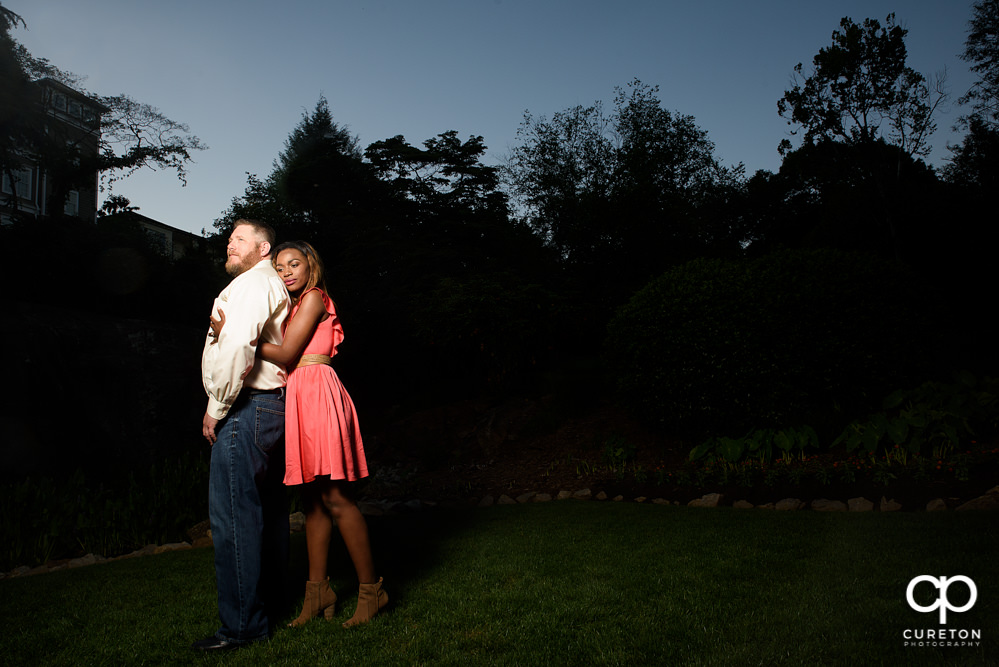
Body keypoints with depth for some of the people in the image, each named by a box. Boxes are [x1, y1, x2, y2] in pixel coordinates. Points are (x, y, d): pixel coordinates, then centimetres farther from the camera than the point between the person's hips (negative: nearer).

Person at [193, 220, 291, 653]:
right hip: (274, 406, 10)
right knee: (268, 511, 13)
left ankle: (242, 625, -2)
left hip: (245, 408, -10)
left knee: (233, 516, -8)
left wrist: (216, 408, -13)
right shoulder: (275, 287, 23)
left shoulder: (252, 282, -7)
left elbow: (237, 346, -21)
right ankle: (270, 605, 23)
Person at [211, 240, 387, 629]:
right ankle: (318, 592, 13)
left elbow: (285, 354, -10)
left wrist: (234, 334, -6)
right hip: (299, 398, 9)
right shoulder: (294, 306, 24)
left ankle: (370, 590, 0)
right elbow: (286, 359, 14)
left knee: (336, 499, -8)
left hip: (318, 395, -9)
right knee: (313, 500, 8)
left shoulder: (314, 297, -2)